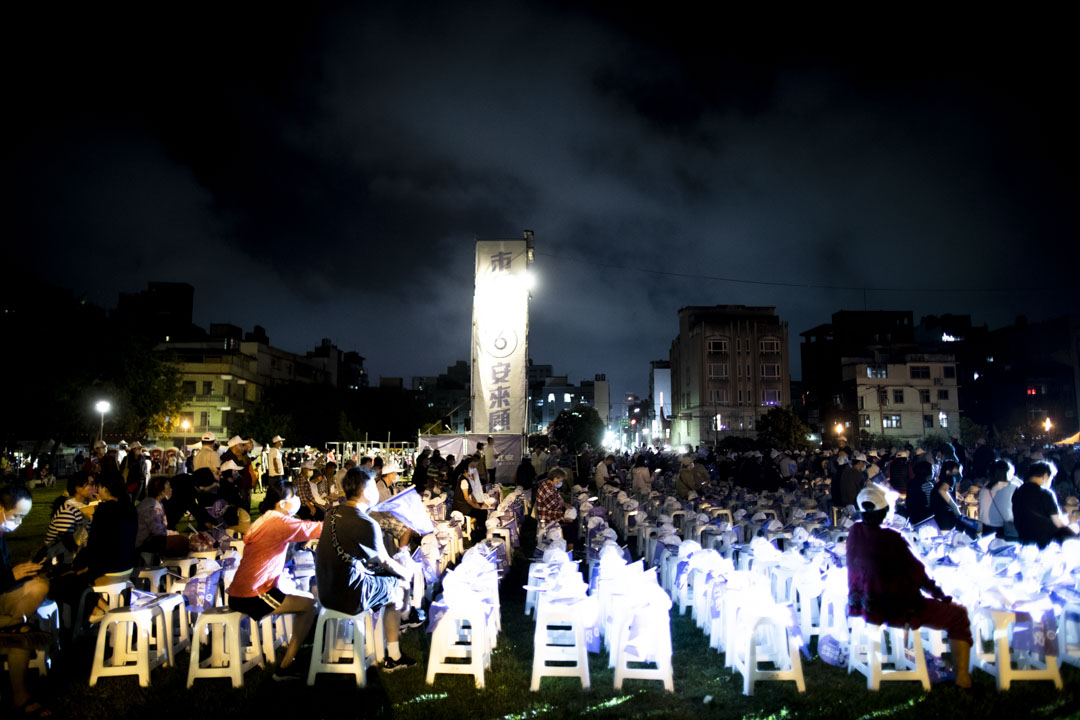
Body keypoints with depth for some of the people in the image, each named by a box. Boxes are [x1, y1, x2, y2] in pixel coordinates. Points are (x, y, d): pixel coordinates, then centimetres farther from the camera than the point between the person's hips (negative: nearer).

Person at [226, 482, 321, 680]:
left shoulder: (265, 520, 14)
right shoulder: (281, 523, -15)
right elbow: (320, 528, -14)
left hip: (238, 592, 9)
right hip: (252, 597, -9)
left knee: (305, 599, 18)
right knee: (308, 605, -2)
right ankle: (284, 668, 1)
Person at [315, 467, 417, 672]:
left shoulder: (332, 514, 3)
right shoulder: (367, 524, -20)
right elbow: (385, 562, -5)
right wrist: (406, 573, 14)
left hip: (326, 592, 8)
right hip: (350, 598, -8)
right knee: (400, 585, 12)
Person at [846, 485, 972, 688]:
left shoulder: (854, 532, -7)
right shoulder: (891, 539, -24)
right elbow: (916, 573, -12)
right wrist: (939, 594, 6)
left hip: (863, 607, 7)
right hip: (896, 611, -7)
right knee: (958, 614, 10)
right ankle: (962, 679, 8)